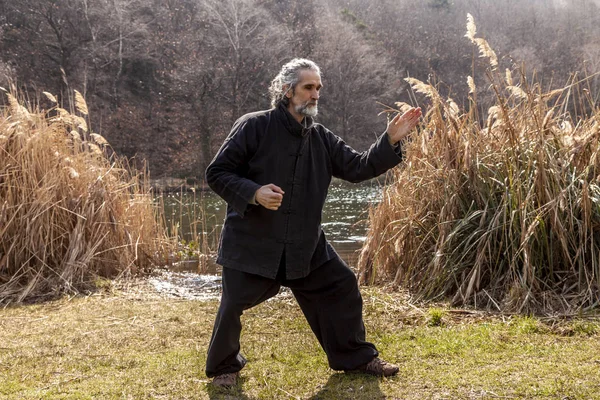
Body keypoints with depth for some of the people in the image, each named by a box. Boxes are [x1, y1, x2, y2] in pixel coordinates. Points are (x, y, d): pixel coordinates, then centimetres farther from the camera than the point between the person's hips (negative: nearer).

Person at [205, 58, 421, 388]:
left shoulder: (321, 138, 5)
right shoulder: (254, 126, -11)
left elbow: (358, 167, 5)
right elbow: (216, 174, -10)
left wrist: (391, 140, -7)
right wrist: (253, 193, -25)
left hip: (305, 243, 5)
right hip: (252, 242, -5)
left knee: (341, 287, 8)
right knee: (234, 303, -3)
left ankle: (355, 357, 26)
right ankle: (224, 367, 23)